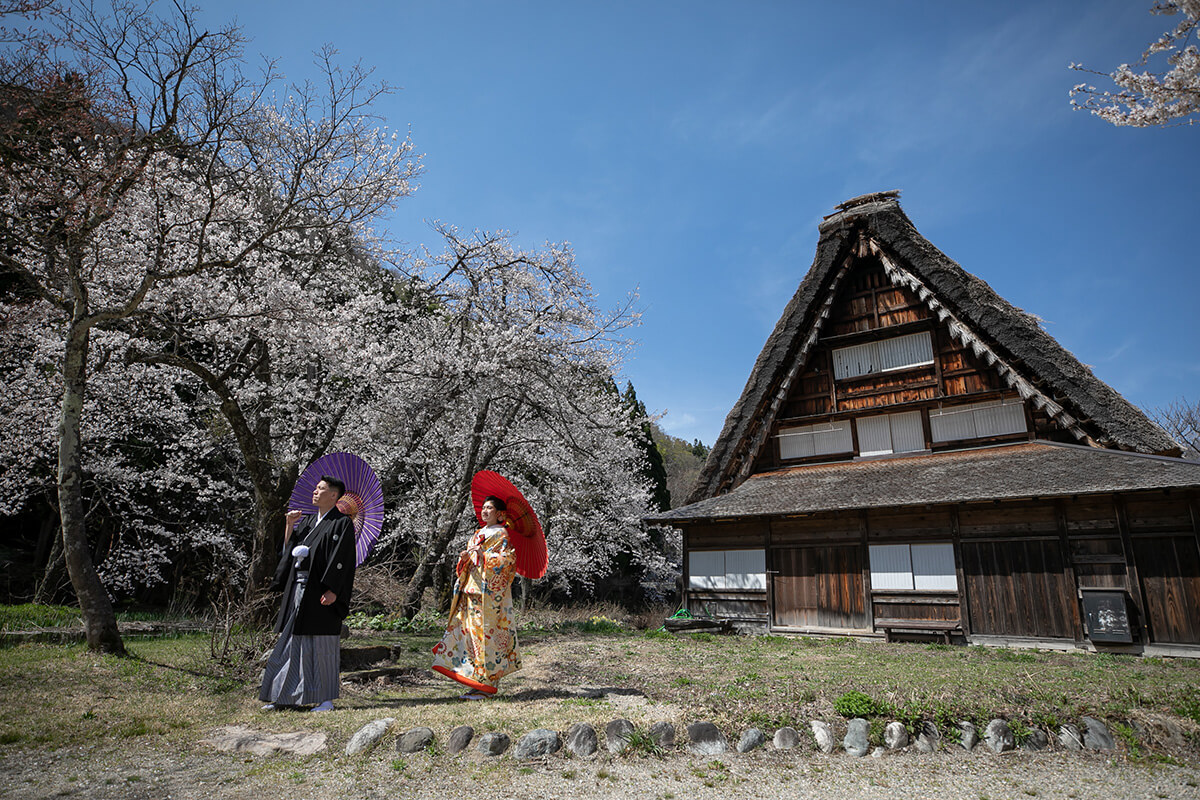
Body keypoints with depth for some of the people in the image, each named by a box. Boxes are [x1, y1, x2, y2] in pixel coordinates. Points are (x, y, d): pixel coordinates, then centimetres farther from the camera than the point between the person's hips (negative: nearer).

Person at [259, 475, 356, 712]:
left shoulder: (342, 523, -7)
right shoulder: (307, 520, 17)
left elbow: (342, 559, -14)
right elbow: (288, 549, 16)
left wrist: (332, 590, -21)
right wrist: (289, 525, 3)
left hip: (321, 591, -8)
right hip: (298, 588, 8)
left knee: (322, 643, -3)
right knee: (292, 641, 12)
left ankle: (326, 699, 6)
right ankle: (285, 696, 22)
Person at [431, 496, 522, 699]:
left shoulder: (502, 535, -2)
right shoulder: (478, 534, 19)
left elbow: (505, 560, -13)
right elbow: (466, 567, 21)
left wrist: (482, 553, -19)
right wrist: (465, 557, -1)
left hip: (490, 593, -7)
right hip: (472, 591, 7)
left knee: (487, 634, -6)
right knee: (471, 632, 4)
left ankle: (487, 685, 0)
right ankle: (476, 683, 11)